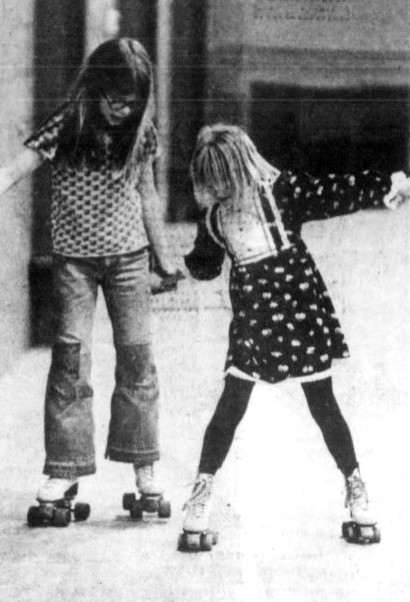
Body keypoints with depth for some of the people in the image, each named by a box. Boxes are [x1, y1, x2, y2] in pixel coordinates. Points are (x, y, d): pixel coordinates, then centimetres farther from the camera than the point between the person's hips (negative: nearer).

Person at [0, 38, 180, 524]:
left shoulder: (141, 133, -1)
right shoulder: (65, 128, -11)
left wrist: (162, 255, 15)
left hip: (128, 256, 2)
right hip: (74, 259, -2)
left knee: (137, 356, 2)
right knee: (70, 357, -4)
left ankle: (143, 465, 12)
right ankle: (65, 469, 1)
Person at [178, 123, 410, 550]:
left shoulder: (282, 190, -9)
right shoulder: (215, 215, 3)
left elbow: (337, 195, -13)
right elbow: (205, 266, 16)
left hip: (300, 310, -2)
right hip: (251, 319, 3)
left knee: (323, 406, 5)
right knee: (231, 405, -2)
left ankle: (356, 492, 19)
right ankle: (199, 502, 4)